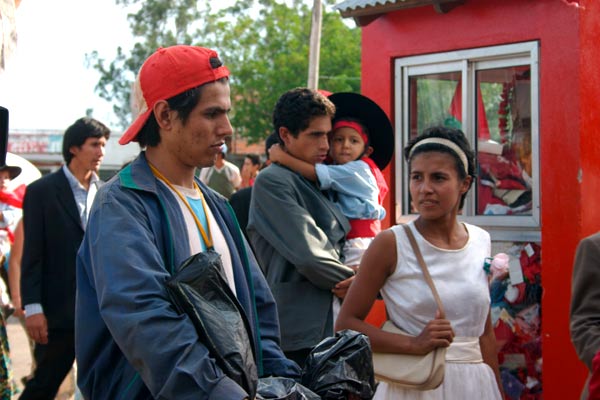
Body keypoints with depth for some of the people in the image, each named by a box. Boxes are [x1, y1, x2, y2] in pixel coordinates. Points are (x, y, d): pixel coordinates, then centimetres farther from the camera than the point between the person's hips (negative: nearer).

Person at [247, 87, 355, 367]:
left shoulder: (319, 183, 18)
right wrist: (356, 282, -1)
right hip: (297, 334, -8)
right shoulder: (271, 181, -9)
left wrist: (358, 276, -5)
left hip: (328, 328, 8)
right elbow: (310, 257, -16)